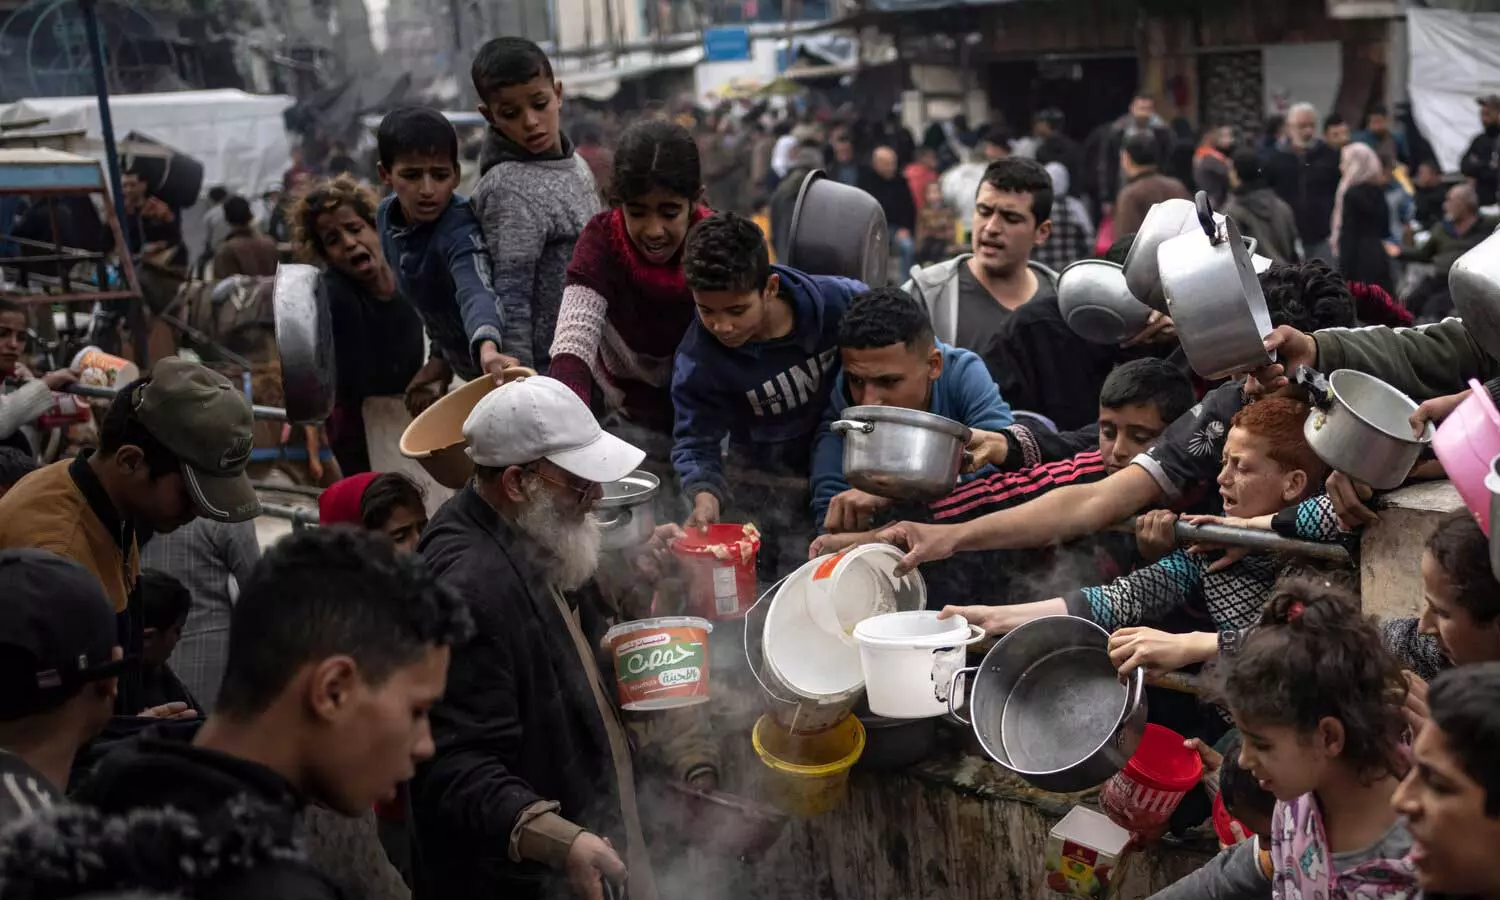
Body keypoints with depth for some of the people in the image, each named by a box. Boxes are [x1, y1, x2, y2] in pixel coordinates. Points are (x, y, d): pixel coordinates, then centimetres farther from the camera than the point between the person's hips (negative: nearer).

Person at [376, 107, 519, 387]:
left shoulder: (459, 231, -33)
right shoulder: (386, 217, -8)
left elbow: (475, 290, -54)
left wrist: (488, 347, -73)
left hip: (490, 366, -8)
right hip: (464, 366, 8)